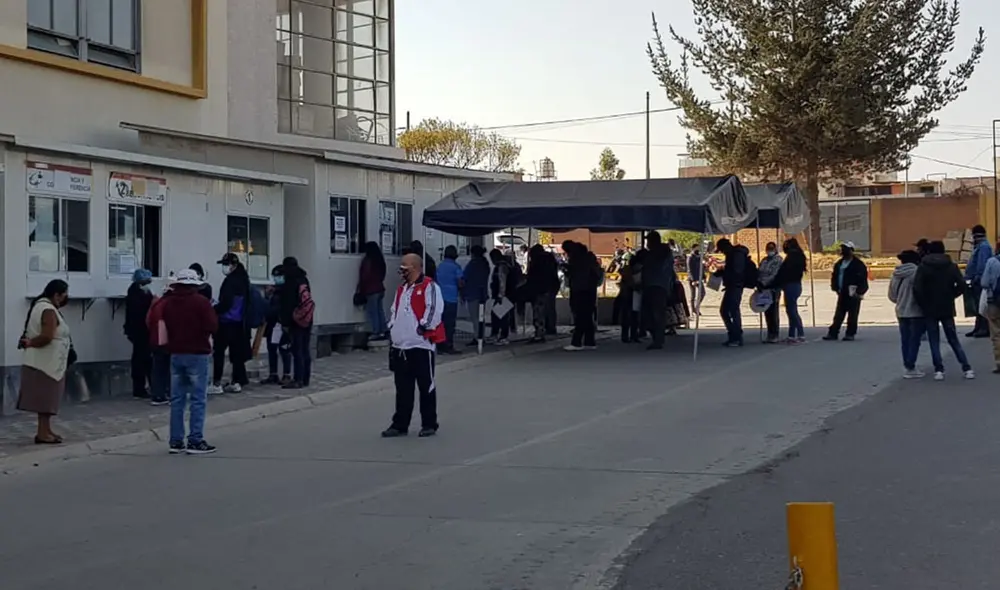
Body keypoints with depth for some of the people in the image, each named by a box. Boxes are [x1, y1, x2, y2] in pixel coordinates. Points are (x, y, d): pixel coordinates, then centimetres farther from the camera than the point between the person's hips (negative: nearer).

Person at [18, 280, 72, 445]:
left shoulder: (41, 306, 16)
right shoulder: (49, 310, -18)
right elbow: (47, 337, -27)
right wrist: (30, 343, -16)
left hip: (47, 362, 10)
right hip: (46, 363, -10)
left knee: (46, 398, 13)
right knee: (46, 399, -6)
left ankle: (45, 430, 18)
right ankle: (42, 433, -4)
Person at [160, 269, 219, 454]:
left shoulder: (167, 303, 5)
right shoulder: (201, 302, -10)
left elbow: (162, 326, 8)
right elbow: (212, 327, -14)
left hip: (176, 354, 5)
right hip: (197, 354, -5)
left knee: (177, 399, 9)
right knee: (198, 399, -2)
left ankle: (175, 441, 10)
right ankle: (195, 441, -4)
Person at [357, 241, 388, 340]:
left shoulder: (367, 261, -11)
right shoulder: (380, 260, 9)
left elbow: (365, 276, -13)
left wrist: (360, 290, -5)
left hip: (371, 290, -7)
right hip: (380, 288, 7)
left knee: (372, 312, -4)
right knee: (380, 311, 10)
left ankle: (376, 333, -7)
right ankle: (384, 331, 10)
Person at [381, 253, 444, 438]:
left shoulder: (429, 287, -9)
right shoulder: (402, 289, 18)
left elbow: (434, 311, -17)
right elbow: (394, 311, 24)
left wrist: (423, 328, -16)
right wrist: (392, 330, 13)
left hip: (421, 345, -8)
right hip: (400, 346, 8)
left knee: (426, 386, 1)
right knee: (403, 388, 11)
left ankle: (429, 424, 9)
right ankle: (400, 425, 16)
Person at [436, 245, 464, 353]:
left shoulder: (440, 266, 11)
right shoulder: (456, 266, -7)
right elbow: (459, 283, -11)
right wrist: (461, 292, 8)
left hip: (440, 298, 6)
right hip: (451, 298, -6)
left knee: (441, 322, 10)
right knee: (450, 323, -3)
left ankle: (441, 346, 11)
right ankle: (448, 347, -4)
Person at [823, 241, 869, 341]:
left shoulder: (858, 264, -8)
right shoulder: (839, 263, 14)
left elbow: (862, 279, -12)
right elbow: (834, 276, 19)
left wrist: (859, 292, -15)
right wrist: (835, 288, 7)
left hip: (853, 294, -7)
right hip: (842, 294, 7)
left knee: (852, 315, -1)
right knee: (838, 315, 9)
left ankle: (850, 334, 5)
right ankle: (833, 333, 11)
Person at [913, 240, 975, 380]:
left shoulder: (923, 267, -6)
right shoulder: (952, 266, 0)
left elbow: (917, 288, -15)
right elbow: (962, 286, -8)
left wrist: (923, 304, -2)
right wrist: (951, 296, 7)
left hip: (930, 310, -2)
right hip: (947, 309, 2)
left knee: (934, 341, 6)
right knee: (953, 339, 10)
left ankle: (939, 370, -2)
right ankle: (967, 369, 4)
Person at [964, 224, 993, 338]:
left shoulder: (983, 246, -13)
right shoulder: (980, 246, 20)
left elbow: (982, 265, -22)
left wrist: (977, 278, -22)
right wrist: (971, 279, 18)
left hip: (979, 281, -11)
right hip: (977, 281, 11)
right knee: (978, 305, 14)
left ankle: (985, 329, -9)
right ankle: (979, 328, 20)